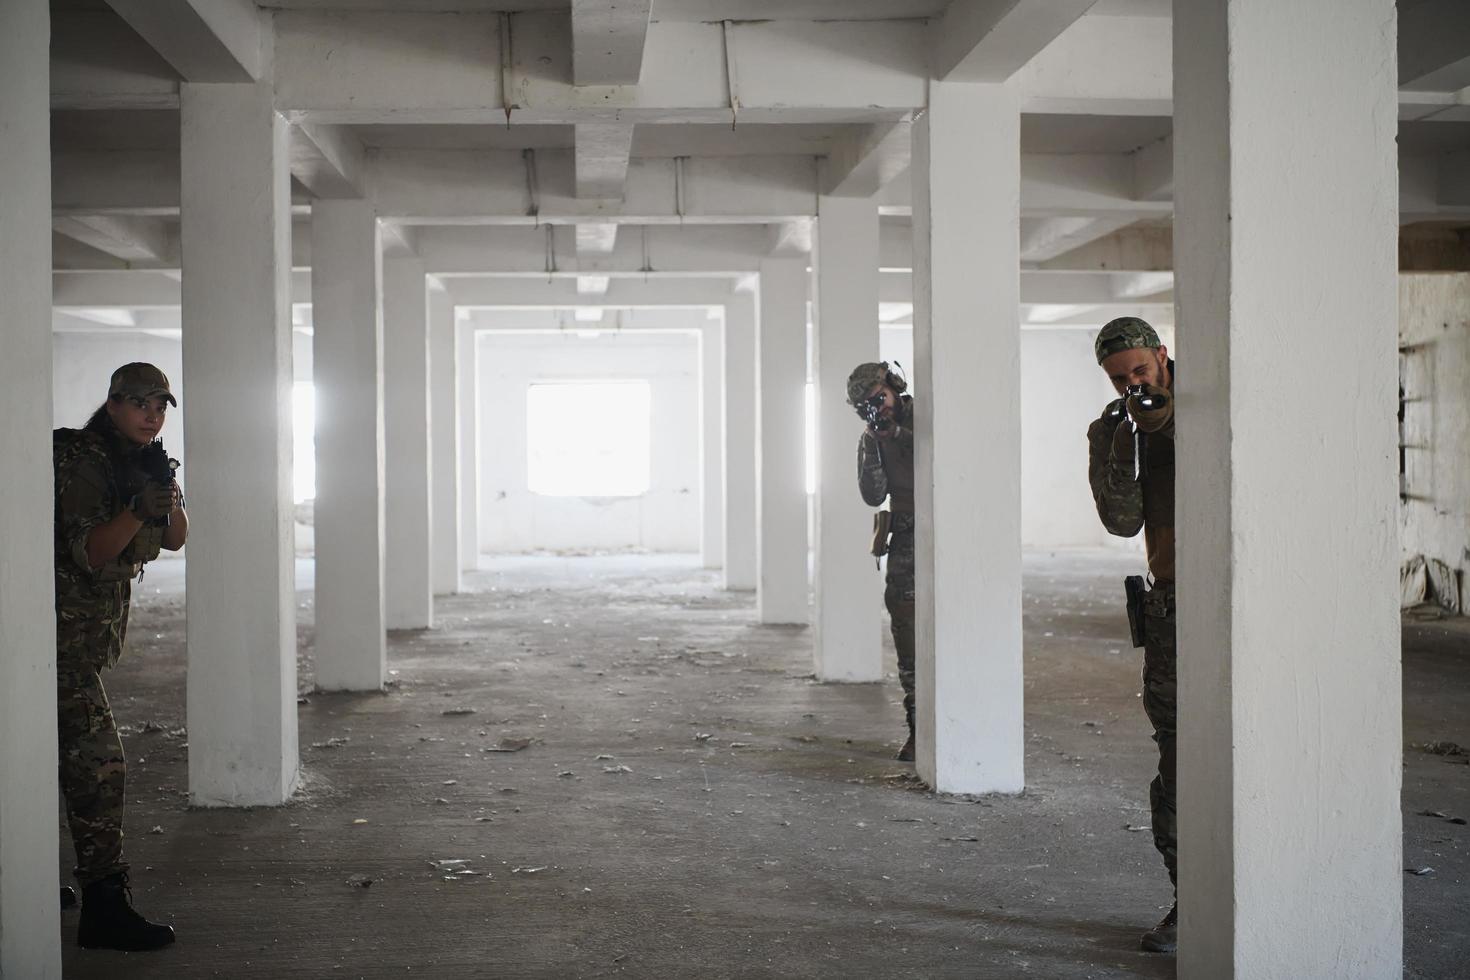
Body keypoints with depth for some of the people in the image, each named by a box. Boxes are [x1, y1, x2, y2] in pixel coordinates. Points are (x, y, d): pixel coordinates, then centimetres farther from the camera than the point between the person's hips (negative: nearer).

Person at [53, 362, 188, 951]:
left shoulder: (138, 464, 11)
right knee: (98, 765, -13)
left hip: (86, 637, 9)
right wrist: (136, 511, -37)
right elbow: (89, 552, -23)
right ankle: (105, 907, -12)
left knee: (61, 756, 18)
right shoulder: (84, 461, -15)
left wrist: (168, 496, -15)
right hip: (64, 632, -9)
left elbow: (175, 539, 4)